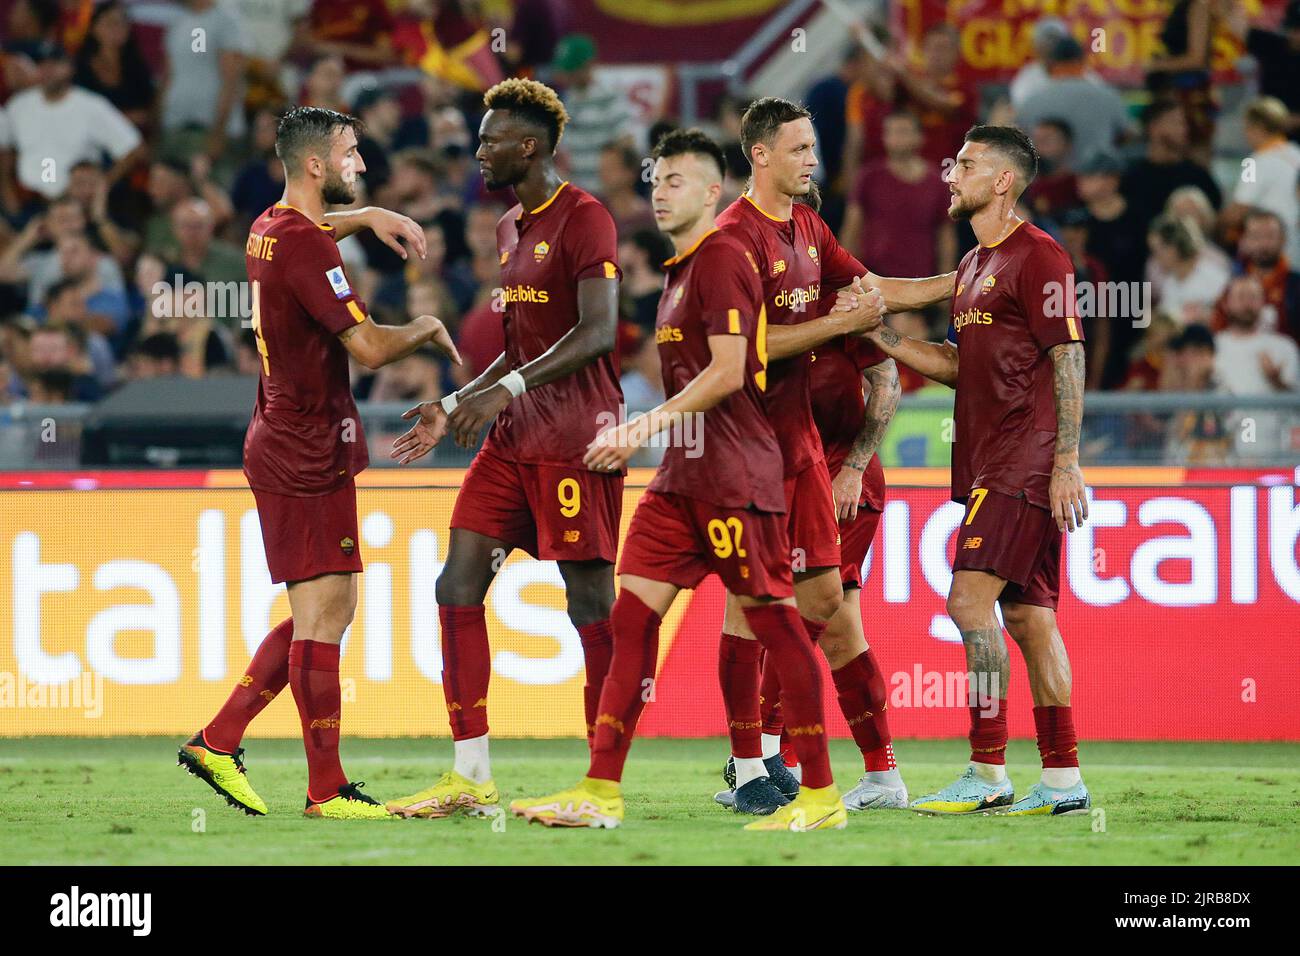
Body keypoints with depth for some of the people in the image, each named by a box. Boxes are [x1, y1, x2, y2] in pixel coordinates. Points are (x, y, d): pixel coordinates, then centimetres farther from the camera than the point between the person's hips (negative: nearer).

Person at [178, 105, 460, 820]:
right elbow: (368, 347, -20)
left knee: (327, 613, 14)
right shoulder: (305, 246, -18)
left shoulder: (270, 229, 12)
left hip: (282, 446, 10)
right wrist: (427, 328, -3)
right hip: (309, 457, -10)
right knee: (322, 615, -7)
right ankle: (326, 790, -5)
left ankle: (218, 742, 15)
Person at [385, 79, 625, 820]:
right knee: (459, 584, 2)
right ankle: (472, 779, 5)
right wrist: (455, 409, 18)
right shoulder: (511, 229, 18)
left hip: (574, 439, -9)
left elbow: (597, 331, -20)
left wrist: (508, 389, -24)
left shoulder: (583, 218, -10)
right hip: (514, 439, 9)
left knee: (590, 599, -4)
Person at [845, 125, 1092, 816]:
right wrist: (881, 337, 11)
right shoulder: (974, 265, 19)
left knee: (970, 599, -14)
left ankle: (988, 776, -14)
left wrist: (1066, 460, -18)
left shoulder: (1037, 256, -10)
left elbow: (1068, 359, -13)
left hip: (1025, 462, -9)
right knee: (1027, 614, 8)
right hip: (991, 466, 9)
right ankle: (1063, 779, 9)